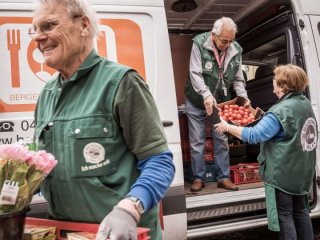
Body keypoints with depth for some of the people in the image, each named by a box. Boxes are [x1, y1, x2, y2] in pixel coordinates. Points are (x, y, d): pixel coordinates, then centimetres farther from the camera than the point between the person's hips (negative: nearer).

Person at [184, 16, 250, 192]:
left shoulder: (236, 50, -5)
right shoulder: (199, 44, -17)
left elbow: (238, 79, 2)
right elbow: (195, 74, -22)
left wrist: (244, 98, -14)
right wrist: (206, 94, -37)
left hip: (221, 102, 3)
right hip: (197, 102, -3)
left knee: (221, 140, 8)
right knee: (197, 141, 3)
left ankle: (223, 177, 20)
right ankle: (198, 178, 16)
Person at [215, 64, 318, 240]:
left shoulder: (281, 111, -23)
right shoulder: (305, 103, 5)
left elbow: (254, 135, -28)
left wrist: (227, 127, -18)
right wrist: (265, 118, 18)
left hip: (282, 173, -9)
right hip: (301, 171, 9)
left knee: (284, 215, 4)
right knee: (300, 211, 20)